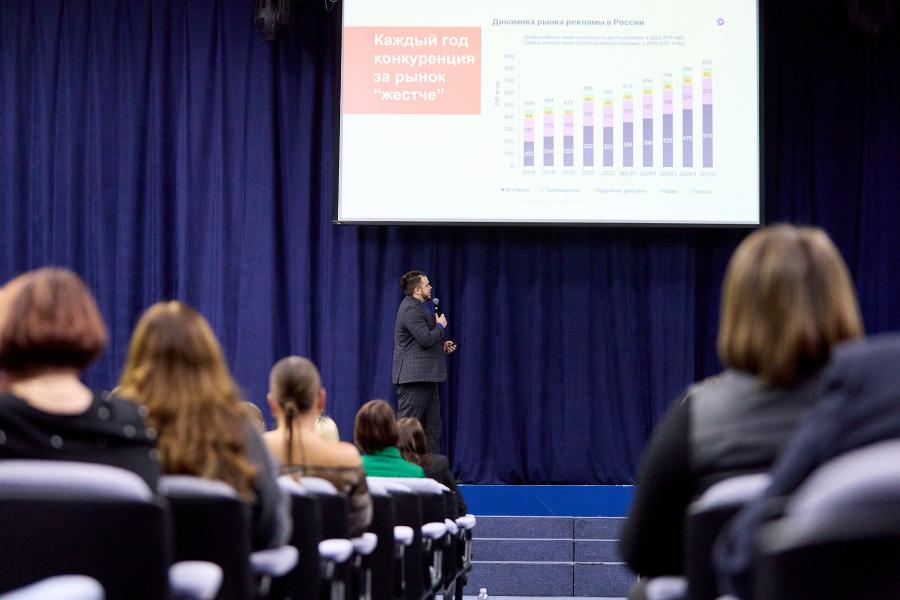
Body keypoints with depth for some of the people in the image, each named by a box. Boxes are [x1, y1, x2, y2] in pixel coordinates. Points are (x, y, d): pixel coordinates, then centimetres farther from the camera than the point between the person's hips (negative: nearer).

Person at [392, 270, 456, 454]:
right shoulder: (410, 310, -15)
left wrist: (442, 345, 13)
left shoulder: (418, 308, 19)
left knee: (432, 428, 11)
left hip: (426, 378, 11)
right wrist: (441, 325, -7)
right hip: (413, 377, -11)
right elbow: (426, 339, -24)